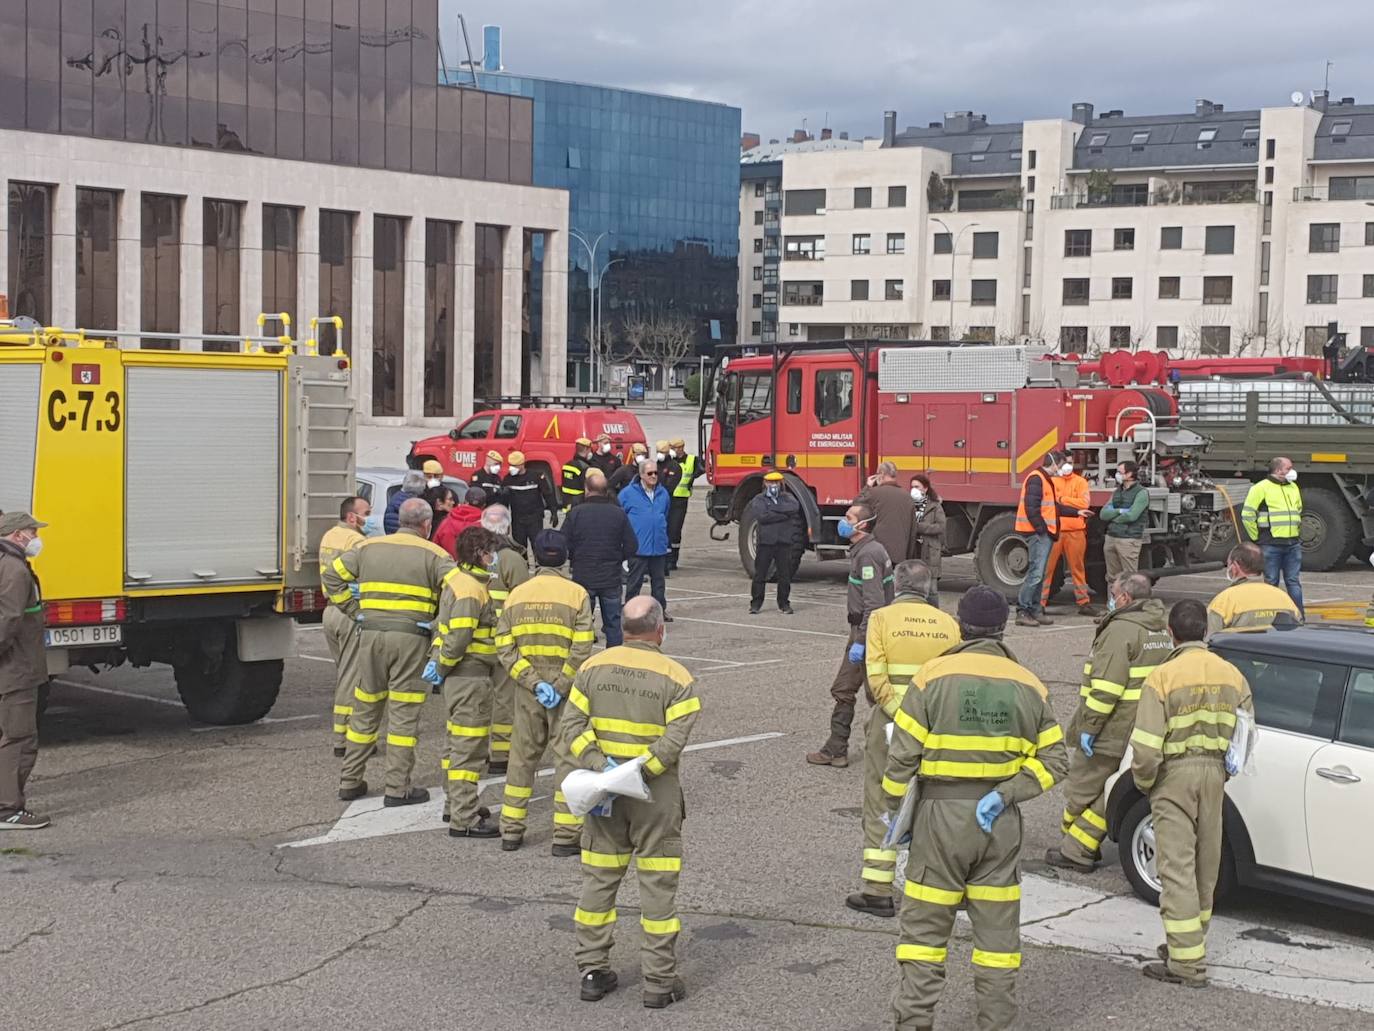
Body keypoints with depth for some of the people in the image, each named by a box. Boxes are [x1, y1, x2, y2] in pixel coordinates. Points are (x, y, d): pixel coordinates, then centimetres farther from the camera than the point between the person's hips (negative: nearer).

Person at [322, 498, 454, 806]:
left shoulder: (368, 547, 11)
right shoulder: (434, 555, -1)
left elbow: (331, 576, 11)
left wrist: (355, 611, 9)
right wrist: (440, 626, -3)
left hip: (372, 634, 4)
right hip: (411, 638, -4)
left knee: (365, 710, 14)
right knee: (404, 713, 2)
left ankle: (350, 782, 20)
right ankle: (398, 788, 3)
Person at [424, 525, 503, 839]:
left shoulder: (456, 578, 12)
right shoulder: (471, 589, -20)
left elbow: (443, 624, 18)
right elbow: (458, 638, -25)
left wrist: (436, 658, 11)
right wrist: (442, 667, -12)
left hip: (456, 675, 11)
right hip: (471, 676, -11)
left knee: (458, 741, 21)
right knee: (470, 746, -6)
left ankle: (455, 804, 33)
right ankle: (463, 819, -4)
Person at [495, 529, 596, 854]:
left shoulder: (517, 595, 3)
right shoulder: (577, 595, -7)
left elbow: (505, 648, -5)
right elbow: (581, 650, -16)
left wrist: (534, 683, -9)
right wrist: (559, 688, -13)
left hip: (528, 691, 3)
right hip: (567, 691, -3)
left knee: (522, 756, 14)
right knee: (568, 757, 4)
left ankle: (511, 830, 18)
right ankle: (565, 835, 3)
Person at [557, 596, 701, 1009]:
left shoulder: (593, 668, 1)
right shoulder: (676, 678, -9)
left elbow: (572, 727, -6)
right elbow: (674, 741, -19)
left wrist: (599, 766, -12)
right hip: (655, 795, -3)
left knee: (598, 880, 13)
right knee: (657, 885, 4)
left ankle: (592, 971, 19)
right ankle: (659, 982, 9)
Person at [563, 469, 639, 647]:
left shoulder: (576, 513, -9)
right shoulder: (618, 514, -5)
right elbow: (632, 546, -2)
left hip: (583, 578, -1)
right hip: (611, 579, 1)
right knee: (613, 622, 10)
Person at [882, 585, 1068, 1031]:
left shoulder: (934, 675, -7)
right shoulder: (1028, 685, 5)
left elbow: (902, 753, -8)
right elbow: (1054, 759, 0)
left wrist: (894, 809, 3)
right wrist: (1005, 796, -6)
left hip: (941, 812, -3)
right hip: (1000, 823, 3)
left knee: (925, 926, 4)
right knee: (997, 925, 12)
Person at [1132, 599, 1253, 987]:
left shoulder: (1162, 678, -13)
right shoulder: (1232, 676, 4)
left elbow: (1146, 747, -17)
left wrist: (1144, 781, 0)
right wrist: (1227, 770, 18)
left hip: (1174, 775, -6)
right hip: (1215, 772, 6)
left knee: (1177, 867, -3)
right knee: (1206, 866, 17)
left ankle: (1187, 962, -5)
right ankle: (1191, 942, 30)